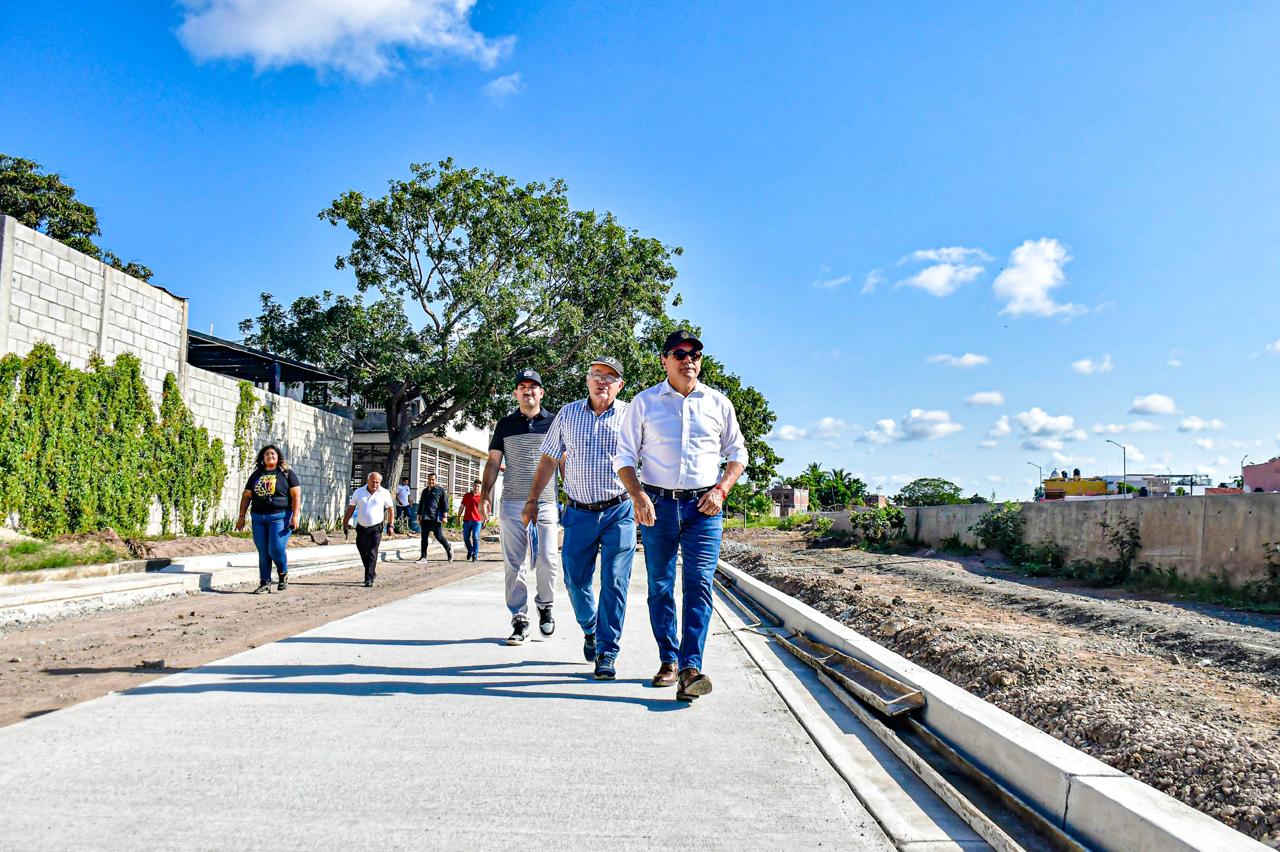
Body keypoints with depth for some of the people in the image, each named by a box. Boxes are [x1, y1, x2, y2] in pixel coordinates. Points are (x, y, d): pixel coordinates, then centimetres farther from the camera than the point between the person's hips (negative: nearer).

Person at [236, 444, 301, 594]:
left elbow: (296, 496, -3)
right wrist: (241, 517, 9)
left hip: (280, 517, -4)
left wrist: (295, 516, -13)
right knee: (263, 553, 5)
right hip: (258, 518, 4)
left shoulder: (287, 473, 3)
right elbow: (246, 496, 17)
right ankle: (265, 584, 11)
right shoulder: (256, 475, 15)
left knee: (276, 549, -13)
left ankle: (283, 574, 14)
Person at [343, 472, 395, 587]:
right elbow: (351, 507, 7)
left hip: (376, 528, -3)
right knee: (363, 553, 11)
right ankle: (372, 573, 32)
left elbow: (390, 508, 6)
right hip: (361, 527, 3)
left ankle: (369, 579, -8)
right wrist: (345, 523, 4)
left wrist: (390, 525, 1)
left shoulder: (384, 493, -2)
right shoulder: (358, 492, 2)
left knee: (372, 554, -9)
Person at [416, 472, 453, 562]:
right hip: (425, 518, 6)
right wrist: (419, 515, 22)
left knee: (439, 536, -6)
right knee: (424, 537, 3)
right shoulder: (424, 491, 20)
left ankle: (449, 550, 17)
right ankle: (423, 556, 6)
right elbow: (421, 504, 28)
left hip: (436, 518, -6)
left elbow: (445, 503, -3)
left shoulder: (440, 490, 2)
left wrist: (445, 516, -11)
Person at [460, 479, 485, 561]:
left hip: (477, 520, -3)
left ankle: (475, 555, -5)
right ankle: (470, 551, 33)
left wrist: (485, 519, -6)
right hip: (467, 520, 3)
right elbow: (462, 507, 13)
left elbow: (483, 509, 4)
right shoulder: (466, 495, 8)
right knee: (466, 538, 8)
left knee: (475, 537, -10)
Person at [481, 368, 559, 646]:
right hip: (512, 504, 1)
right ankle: (520, 621, 7)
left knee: (547, 561, -6)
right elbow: (493, 462, 10)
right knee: (514, 565, 0)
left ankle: (545, 605, 20)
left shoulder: (553, 423, 8)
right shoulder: (505, 424, 11)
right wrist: (485, 494, -1)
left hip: (545, 503, -1)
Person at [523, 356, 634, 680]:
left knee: (614, 582, -5)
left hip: (619, 511, -2)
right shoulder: (568, 414, 8)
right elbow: (549, 459, 15)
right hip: (579, 512, 3)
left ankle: (607, 653, 4)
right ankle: (590, 630, 35)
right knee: (575, 580, 8)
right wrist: (532, 499, 13)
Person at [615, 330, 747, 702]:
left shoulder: (718, 403, 9)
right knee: (660, 587, 5)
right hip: (658, 504, 1)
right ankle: (668, 661, 17)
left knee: (699, 585, -12)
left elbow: (738, 453, 15)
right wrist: (638, 495, -10)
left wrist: (721, 489, -2)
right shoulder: (644, 402, 6)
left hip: (703, 507, 0)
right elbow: (624, 456, 5)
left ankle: (691, 669, -16)